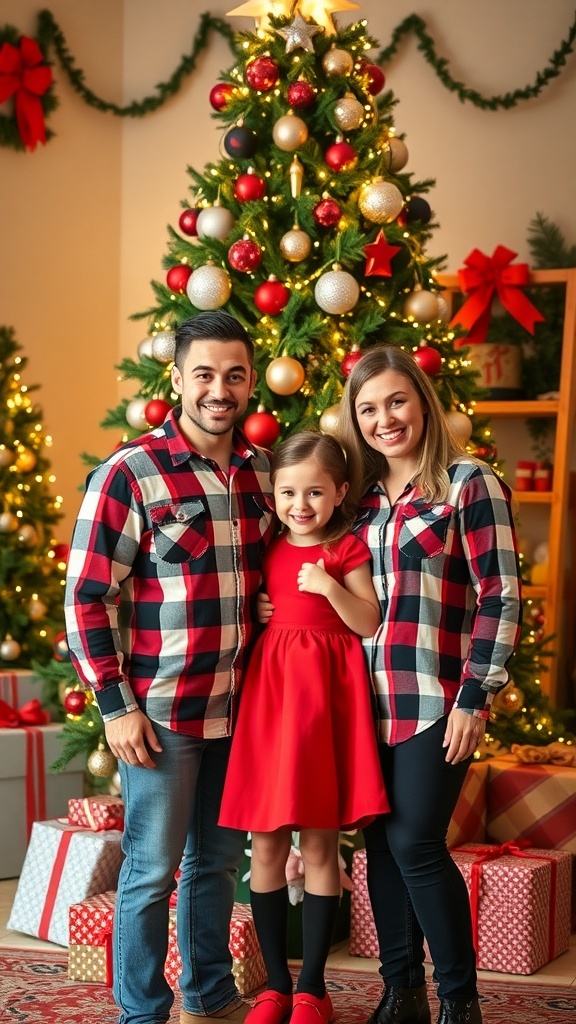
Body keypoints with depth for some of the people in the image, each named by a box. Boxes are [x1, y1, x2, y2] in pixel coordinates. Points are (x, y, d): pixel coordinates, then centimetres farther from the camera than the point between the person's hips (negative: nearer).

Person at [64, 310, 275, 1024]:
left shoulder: (264, 473, 7)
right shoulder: (128, 475, -11)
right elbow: (86, 596, -11)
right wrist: (116, 704, -13)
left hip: (238, 709, 6)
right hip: (160, 713, -5)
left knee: (219, 860, 17)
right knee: (151, 870, 4)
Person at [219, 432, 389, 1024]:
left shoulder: (347, 550, 1)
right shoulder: (267, 551, 11)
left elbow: (369, 625, -4)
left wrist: (331, 587, -16)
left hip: (326, 692, -3)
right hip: (269, 686, 3)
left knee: (319, 844, 1)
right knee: (267, 844, 3)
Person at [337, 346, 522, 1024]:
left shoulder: (469, 483, -5)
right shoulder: (361, 495, 12)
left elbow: (501, 597, -8)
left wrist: (475, 696, -13)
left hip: (436, 700, -6)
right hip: (368, 701, 6)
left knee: (416, 843, -8)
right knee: (381, 843, 8)